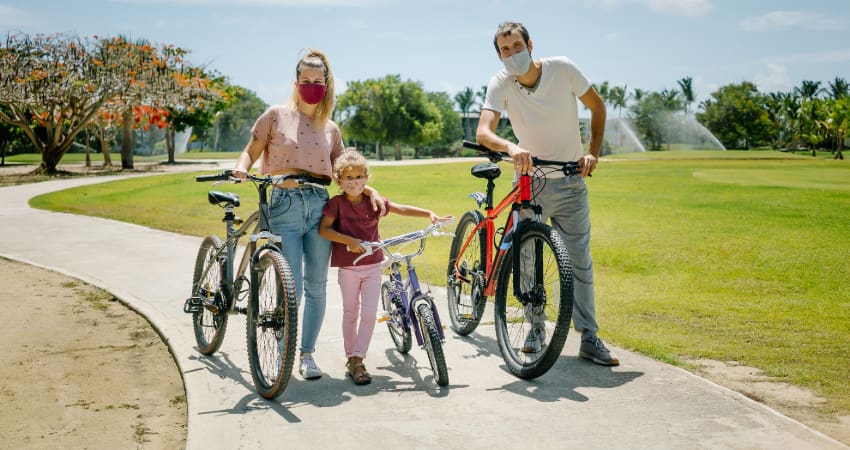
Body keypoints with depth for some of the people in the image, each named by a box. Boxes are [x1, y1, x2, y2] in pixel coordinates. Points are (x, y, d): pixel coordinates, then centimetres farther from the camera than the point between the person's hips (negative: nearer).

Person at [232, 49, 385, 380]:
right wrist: (241, 168, -17)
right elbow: (250, 152, 5)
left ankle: (307, 353, 19)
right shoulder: (277, 115, 4)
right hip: (284, 205, -3)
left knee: (316, 287, 5)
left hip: (320, 206, 3)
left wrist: (371, 191, -1)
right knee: (292, 288, -9)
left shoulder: (330, 128, 12)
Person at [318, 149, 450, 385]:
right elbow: (323, 229, -13)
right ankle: (352, 359, 22)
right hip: (348, 266, -2)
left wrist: (429, 214, -18)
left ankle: (357, 360, -1)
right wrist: (348, 240, -24)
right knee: (350, 313, 10)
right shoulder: (337, 203, -7)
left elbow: (402, 209, -6)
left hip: (372, 266, 2)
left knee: (369, 314, -6)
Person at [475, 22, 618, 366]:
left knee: (579, 261, 0)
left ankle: (589, 338, 7)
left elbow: (597, 107, 2)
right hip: (529, 181, 1)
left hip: (570, 182, 0)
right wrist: (510, 147, -49)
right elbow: (483, 132, -28)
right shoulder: (500, 84, -14)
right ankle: (536, 327, 23)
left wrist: (593, 152, -8)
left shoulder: (562, 69, -13)